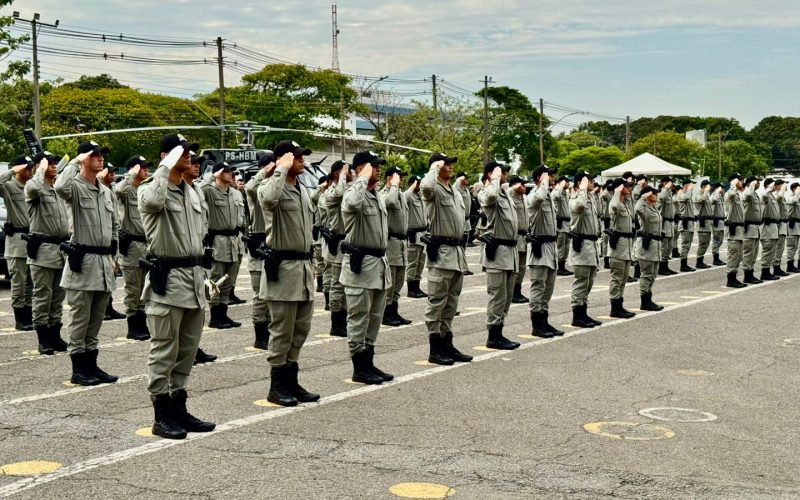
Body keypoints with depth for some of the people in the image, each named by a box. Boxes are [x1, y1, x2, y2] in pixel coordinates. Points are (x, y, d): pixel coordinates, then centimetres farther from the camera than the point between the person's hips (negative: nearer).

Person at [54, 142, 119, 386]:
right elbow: (60, 186, -34)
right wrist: (76, 162, -20)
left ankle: (91, 365, 21)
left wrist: (112, 255, 15)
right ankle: (78, 369, 7)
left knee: (96, 319, 12)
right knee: (80, 319, -1)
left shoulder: (107, 192, 13)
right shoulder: (75, 187, -8)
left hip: (104, 261, 7)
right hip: (82, 260, -7)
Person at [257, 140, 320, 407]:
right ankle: (277, 386, 8)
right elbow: (268, 199, -38)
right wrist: (282, 169, -25)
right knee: (282, 331, -2)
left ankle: (291, 382, 23)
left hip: (303, 266, 9)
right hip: (282, 266, -8)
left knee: (300, 329, 13)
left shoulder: (302, 190, 15)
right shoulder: (271, 186, -11)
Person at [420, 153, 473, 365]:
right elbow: (425, 186, -35)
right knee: (437, 302, -3)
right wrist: (435, 168, -16)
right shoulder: (434, 190, -9)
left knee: (451, 302, 13)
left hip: (457, 252, 9)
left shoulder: (456, 193, 17)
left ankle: (447, 344, 20)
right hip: (441, 252, -8)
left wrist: (461, 251, 19)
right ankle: (435, 349, 1)